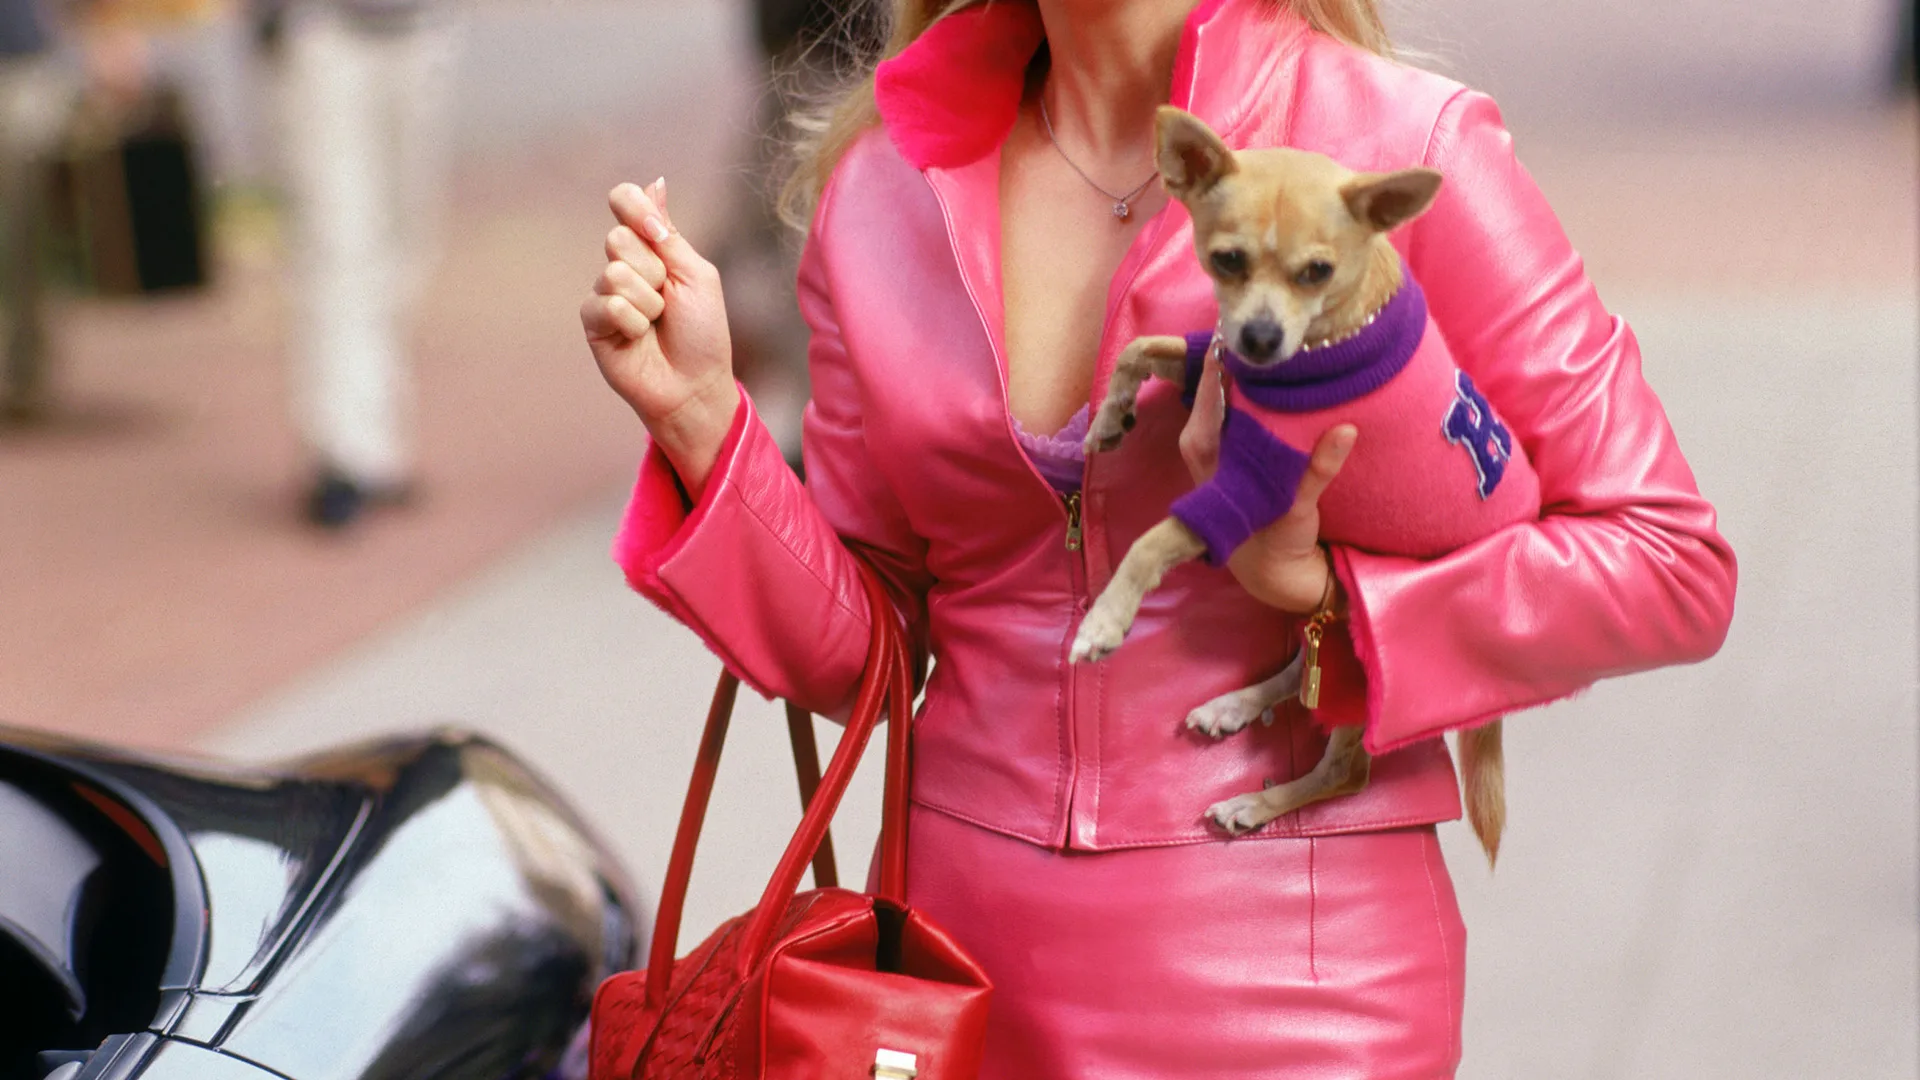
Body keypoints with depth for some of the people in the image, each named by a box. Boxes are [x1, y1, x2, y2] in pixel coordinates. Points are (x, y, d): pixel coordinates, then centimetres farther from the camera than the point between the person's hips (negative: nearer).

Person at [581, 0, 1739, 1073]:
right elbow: (861, 649, 5)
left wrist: (1325, 590, -16)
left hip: (1288, 973, -3)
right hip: (963, 935, 4)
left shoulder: (1406, 144, -9)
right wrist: (699, 416, -8)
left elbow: (1672, 565, -7)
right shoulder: (882, 186, 3)